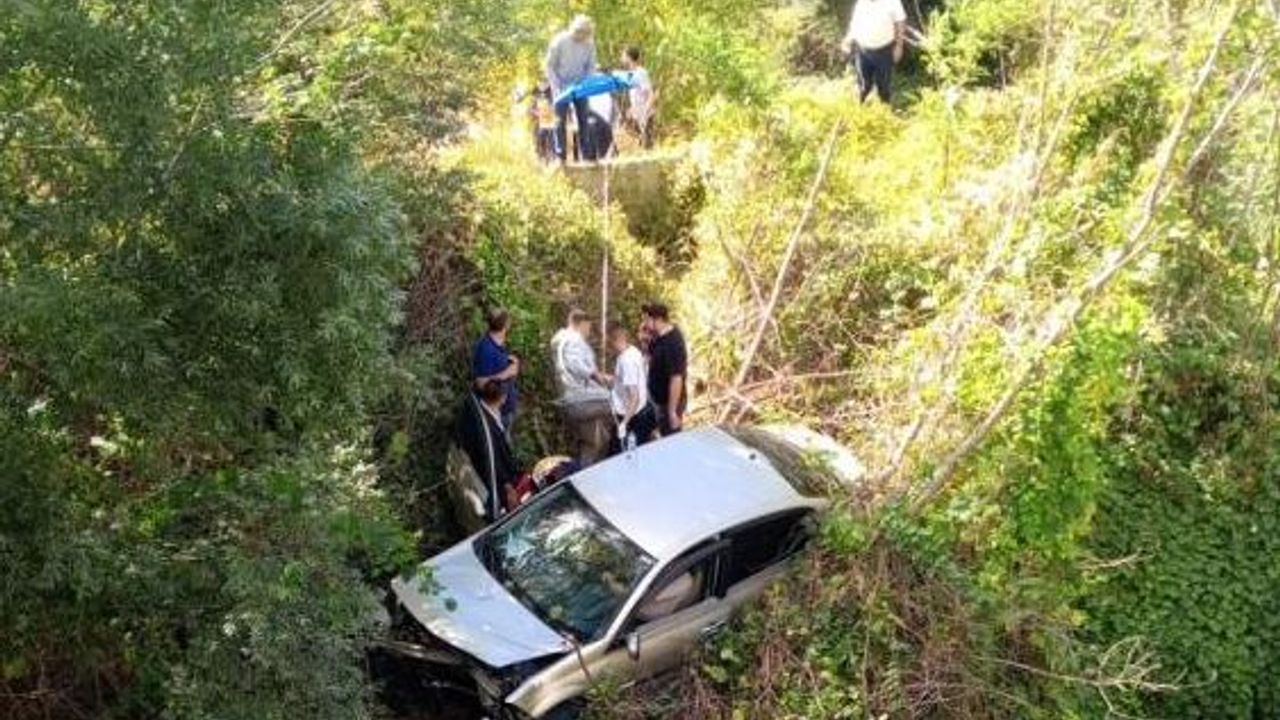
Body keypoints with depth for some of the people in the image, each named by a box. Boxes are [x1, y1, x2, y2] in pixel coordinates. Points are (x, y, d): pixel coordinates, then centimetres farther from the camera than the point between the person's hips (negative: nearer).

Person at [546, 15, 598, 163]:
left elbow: (591, 66, 5)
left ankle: (588, 155, 4)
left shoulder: (589, 43, -8)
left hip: (579, 86, 3)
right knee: (561, 120, -6)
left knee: (583, 119, 1)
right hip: (561, 85, -3)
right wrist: (556, 88, -16)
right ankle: (560, 156, -4)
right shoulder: (559, 42, -17)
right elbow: (550, 66, -9)